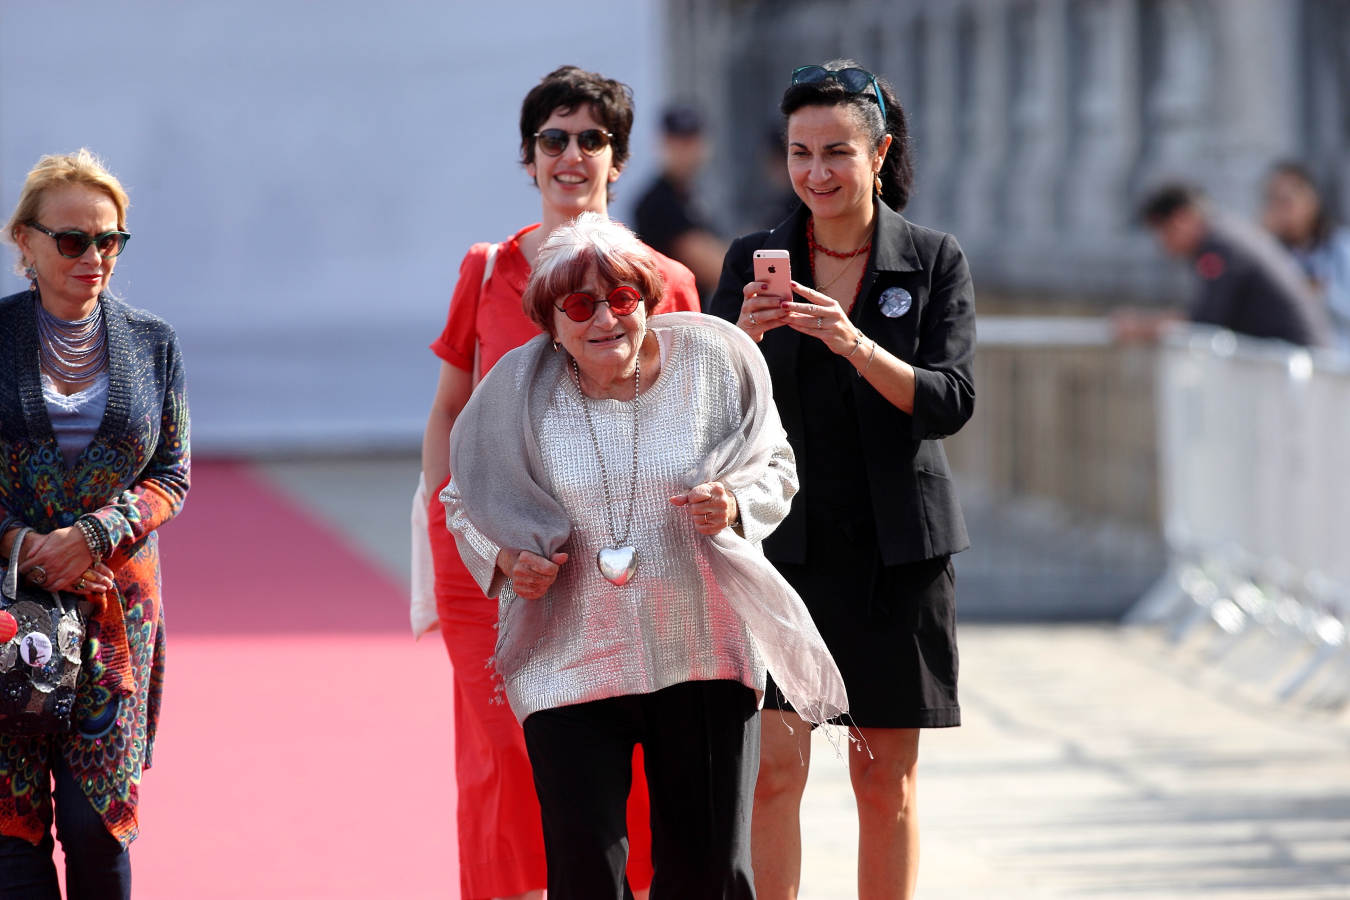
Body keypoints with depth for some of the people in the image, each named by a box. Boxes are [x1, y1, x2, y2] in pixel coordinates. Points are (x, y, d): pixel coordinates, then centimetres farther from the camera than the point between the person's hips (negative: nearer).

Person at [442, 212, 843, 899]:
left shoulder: (712, 359, -4)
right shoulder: (521, 388, -3)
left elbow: (774, 467, 9)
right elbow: (466, 499, 11)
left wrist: (735, 505, -12)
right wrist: (505, 558, -8)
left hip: (703, 656, 0)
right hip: (572, 660, 0)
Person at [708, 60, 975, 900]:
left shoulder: (934, 260, 1)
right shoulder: (753, 259, 5)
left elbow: (951, 402, -10)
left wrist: (855, 344, -25)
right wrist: (745, 337, -20)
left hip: (896, 546, 0)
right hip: (783, 538, 0)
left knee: (888, 779, 5)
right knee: (774, 766, -9)